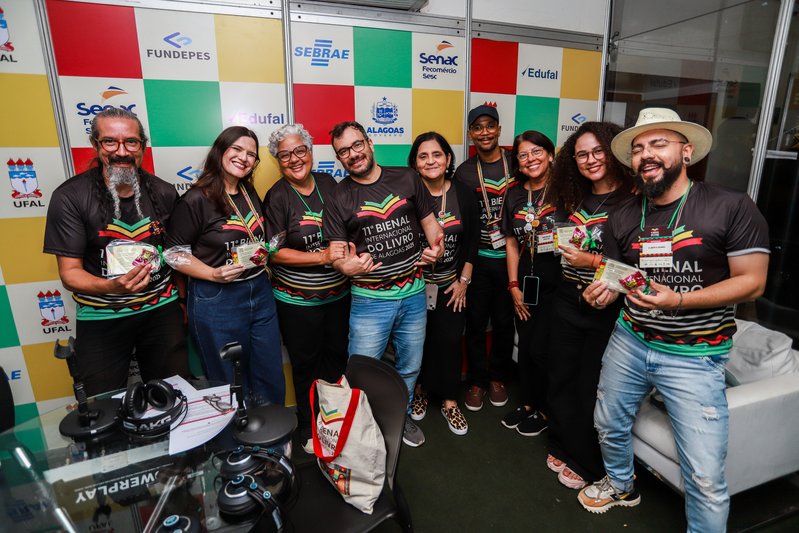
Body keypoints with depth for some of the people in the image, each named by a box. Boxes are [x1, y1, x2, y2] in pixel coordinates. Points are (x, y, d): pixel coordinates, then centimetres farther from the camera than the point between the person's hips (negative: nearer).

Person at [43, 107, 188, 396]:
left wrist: (183, 300, 8)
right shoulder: (70, 197, -11)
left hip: (161, 310, 2)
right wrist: (112, 287, -29)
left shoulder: (164, 193, -3)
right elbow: (70, 272, -10)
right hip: (101, 319, -2)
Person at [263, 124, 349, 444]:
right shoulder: (277, 196, -11)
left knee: (337, 357, 17)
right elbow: (274, 252, -14)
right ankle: (308, 426, 33)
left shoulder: (328, 184, 3)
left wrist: (348, 248, -3)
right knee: (306, 364, 10)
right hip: (298, 301, -4)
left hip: (338, 294, 5)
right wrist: (323, 257, -20)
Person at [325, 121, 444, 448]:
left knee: (409, 368, 20)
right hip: (369, 301, -2)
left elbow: (429, 220, 8)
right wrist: (346, 265, -28)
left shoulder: (406, 179, 1)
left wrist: (436, 247, -12)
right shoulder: (339, 197, -3)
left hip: (414, 294, 3)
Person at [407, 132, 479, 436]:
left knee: (450, 340, 6)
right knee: (419, 340, 10)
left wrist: (464, 280, 1)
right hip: (416, 283, -1)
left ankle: (449, 401, 25)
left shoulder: (463, 194, -2)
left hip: (452, 284, 2)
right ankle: (421, 390, 35)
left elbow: (473, 239, 3)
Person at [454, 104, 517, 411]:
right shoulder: (464, 172, 2)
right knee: (475, 321, 8)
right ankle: (477, 380, 27)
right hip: (478, 259, 1)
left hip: (510, 258, 0)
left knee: (504, 321, 12)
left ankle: (497, 377, 33)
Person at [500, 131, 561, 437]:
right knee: (525, 346, 14)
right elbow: (512, 243, 10)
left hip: (556, 282, -4)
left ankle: (545, 410, 25)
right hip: (524, 282, 5)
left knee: (541, 349, 1)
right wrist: (514, 286, 6)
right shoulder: (514, 196, 8)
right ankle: (527, 403, 34)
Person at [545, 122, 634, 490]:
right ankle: (562, 448, 36)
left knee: (591, 388, 7)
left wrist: (593, 261, -19)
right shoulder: (574, 199, 10)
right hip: (568, 303, 6)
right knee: (560, 379, 14)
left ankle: (585, 464, 29)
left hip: (606, 309, -5)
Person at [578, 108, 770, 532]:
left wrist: (678, 300, -25)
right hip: (629, 341, 5)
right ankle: (620, 485, 51)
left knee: (705, 475, -2)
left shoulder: (732, 208, -12)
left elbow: (752, 282, -12)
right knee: (609, 425, 21)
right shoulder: (623, 217, 2)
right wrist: (602, 292, -13)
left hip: (695, 356, -4)